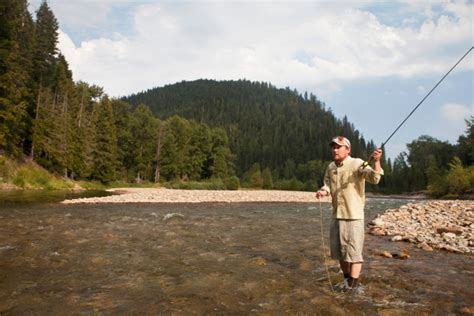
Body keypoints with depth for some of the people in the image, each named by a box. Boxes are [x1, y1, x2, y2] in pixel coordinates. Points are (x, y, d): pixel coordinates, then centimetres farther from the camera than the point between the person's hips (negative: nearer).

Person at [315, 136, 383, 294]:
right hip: (337, 215, 7)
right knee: (338, 249, 15)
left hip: (353, 215, -7)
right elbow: (327, 185, 9)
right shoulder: (330, 167, 8)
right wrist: (322, 191, -14)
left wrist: (376, 161, -43)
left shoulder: (357, 164, -13)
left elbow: (374, 178, -25)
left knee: (353, 250, -2)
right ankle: (347, 280, 30)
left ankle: (354, 284, 6)